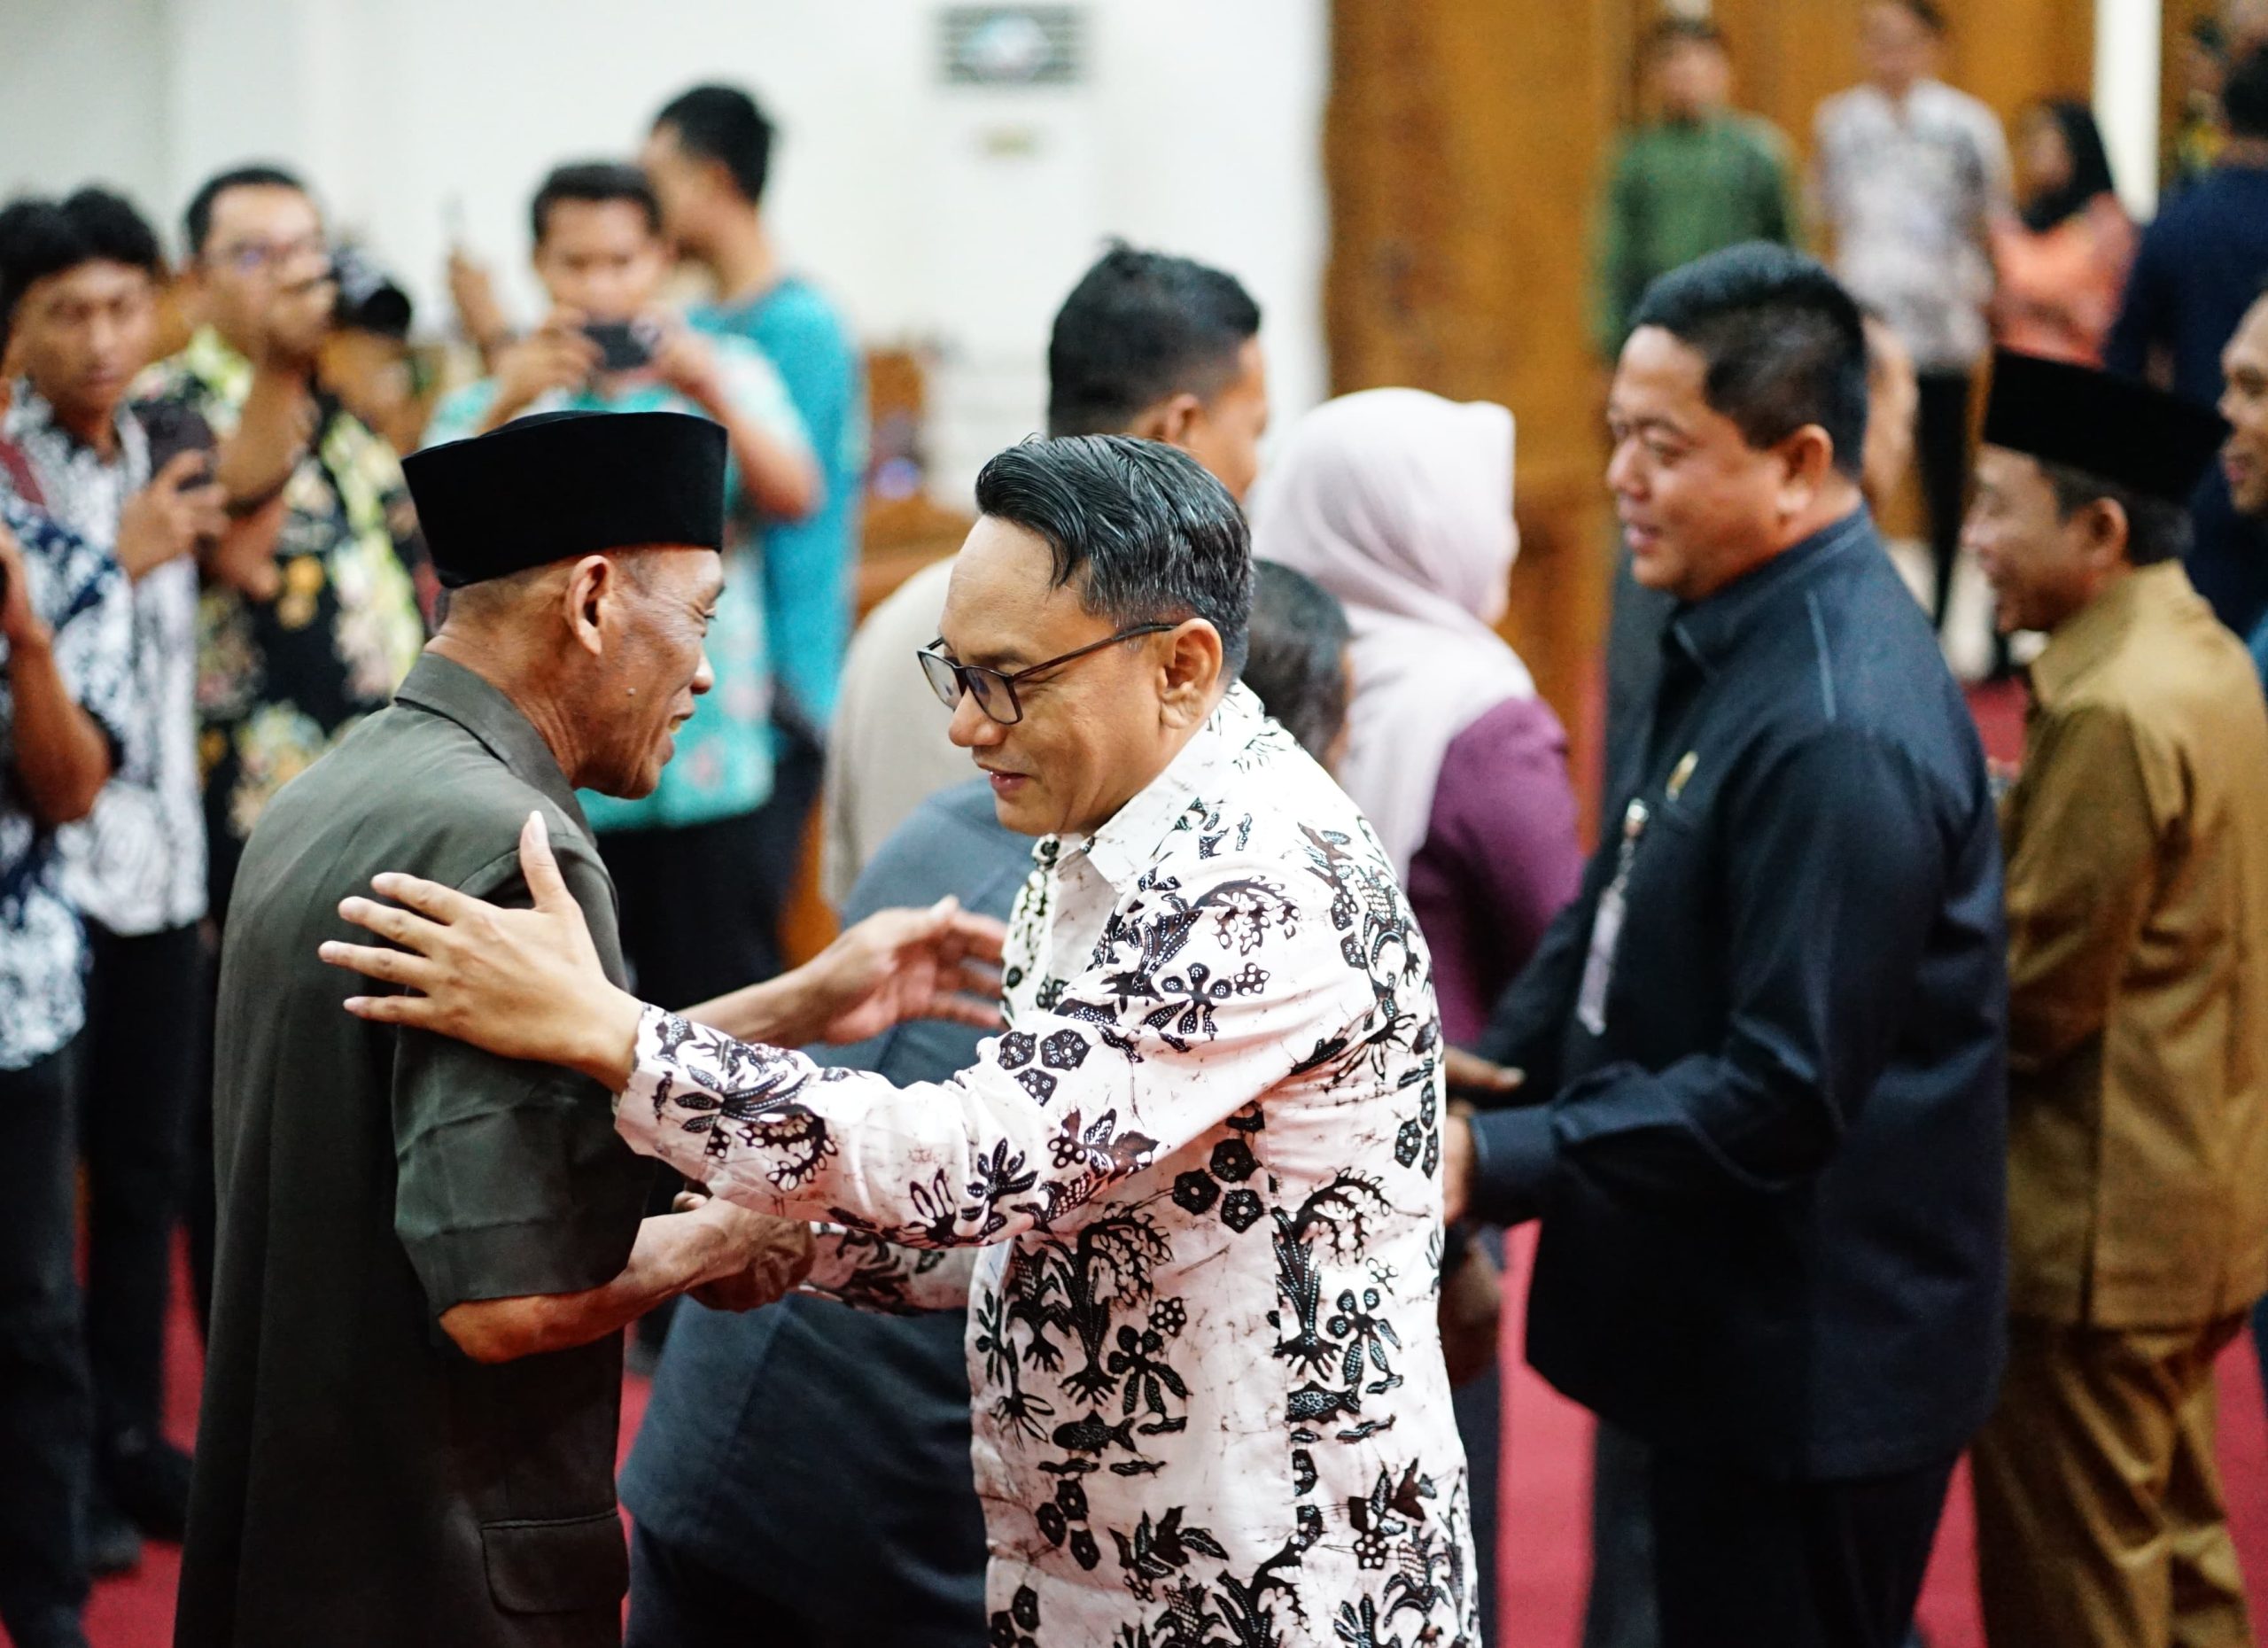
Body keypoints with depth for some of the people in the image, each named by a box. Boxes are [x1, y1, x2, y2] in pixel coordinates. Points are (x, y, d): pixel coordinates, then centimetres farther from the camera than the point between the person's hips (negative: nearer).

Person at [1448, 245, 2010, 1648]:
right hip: (1734, 1323, 10)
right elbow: (1620, 915, 14)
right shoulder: (1738, 634, 5)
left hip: (1814, 1362, -10)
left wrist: (1498, 1164, -24)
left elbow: (1785, 1092, -27)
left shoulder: (1843, 729, -26)